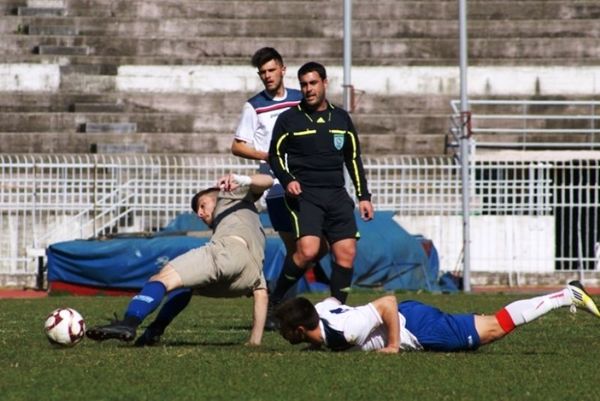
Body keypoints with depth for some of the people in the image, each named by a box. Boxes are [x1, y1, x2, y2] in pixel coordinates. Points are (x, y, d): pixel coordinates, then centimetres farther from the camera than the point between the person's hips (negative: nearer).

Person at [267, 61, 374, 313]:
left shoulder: (341, 119, 14)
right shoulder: (289, 119, 4)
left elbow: (353, 159, 19)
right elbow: (275, 155, 6)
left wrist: (363, 196, 13)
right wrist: (287, 180, -13)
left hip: (336, 195, 4)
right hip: (304, 195, -4)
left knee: (346, 253, -8)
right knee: (308, 250, -23)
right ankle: (274, 301, -6)